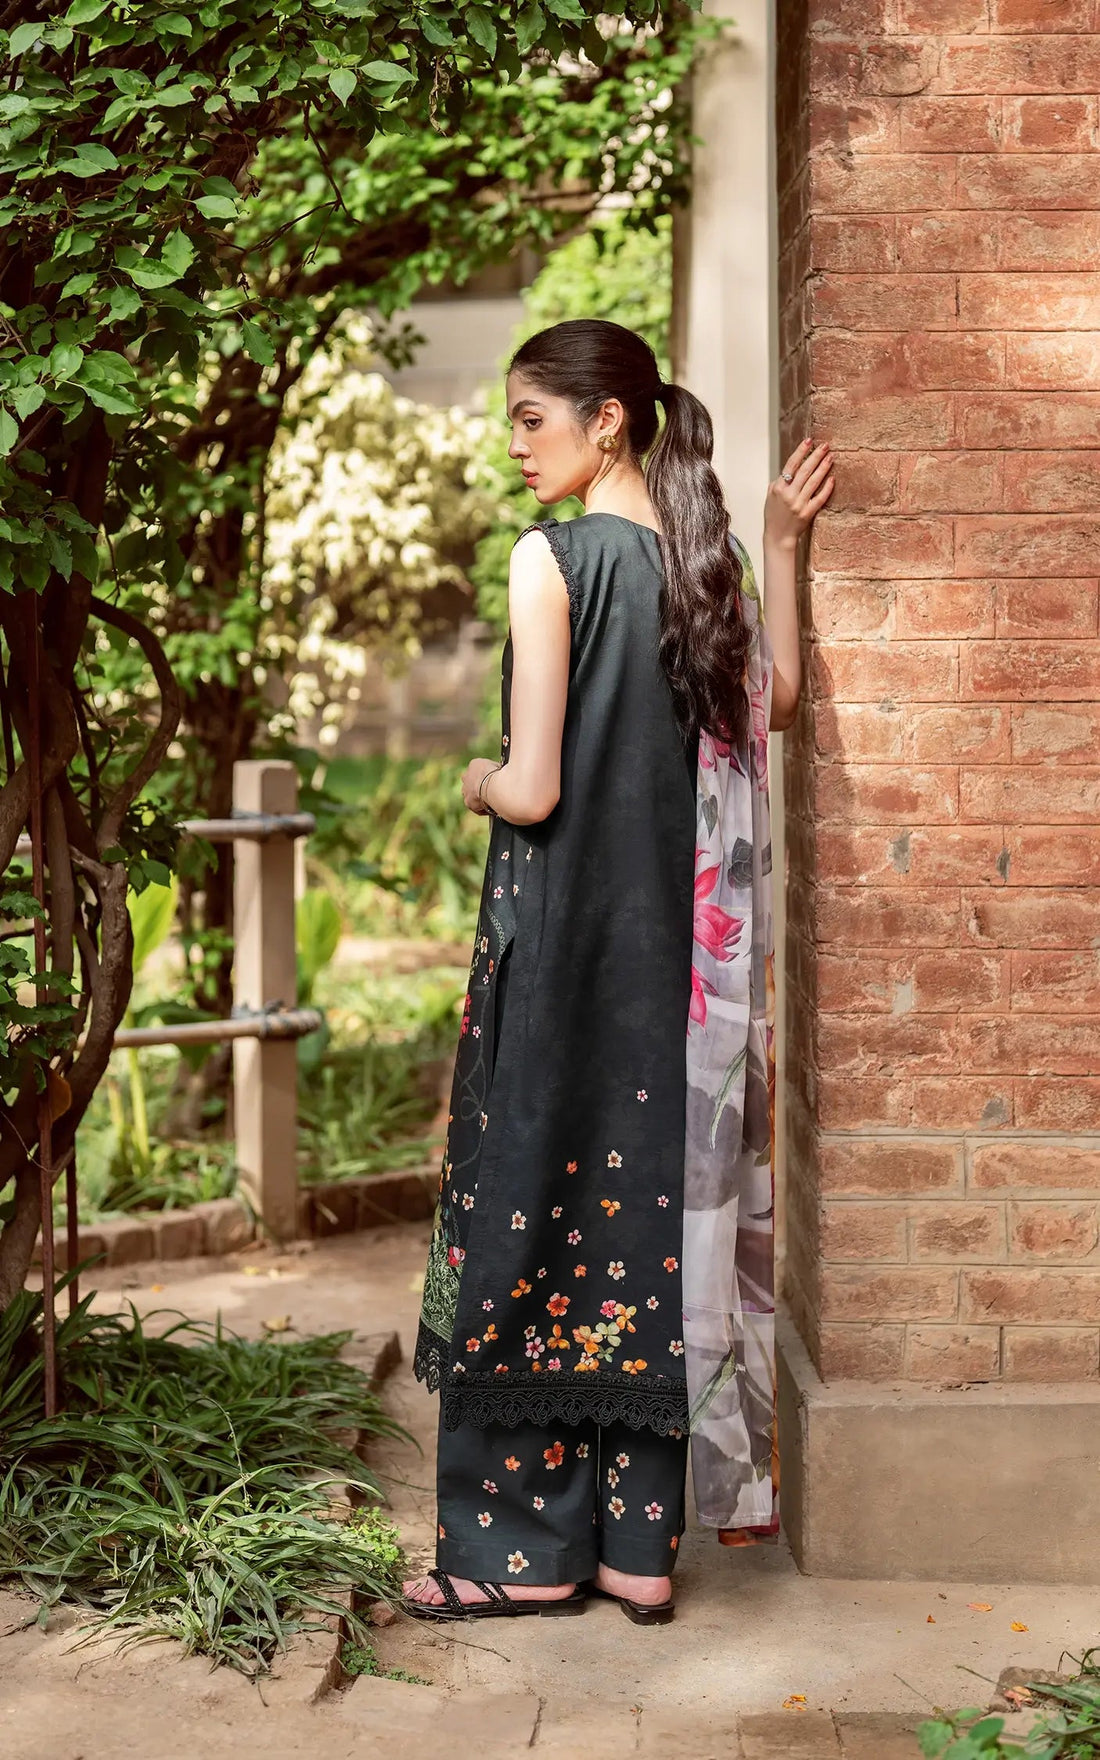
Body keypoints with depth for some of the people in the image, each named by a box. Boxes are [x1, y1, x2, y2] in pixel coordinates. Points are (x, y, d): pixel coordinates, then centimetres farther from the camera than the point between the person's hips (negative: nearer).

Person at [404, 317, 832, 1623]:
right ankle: (637, 1543, 17)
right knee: (652, 1212, 11)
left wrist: (478, 782, 5)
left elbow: (533, 790, -18)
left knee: (534, 1216, 4)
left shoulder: (552, 560, -14)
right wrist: (781, 547, 21)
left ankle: (526, 1548, 12)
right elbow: (773, 705, 22)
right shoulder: (709, 559, 6)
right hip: (683, 949, 7)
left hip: (562, 941, -6)